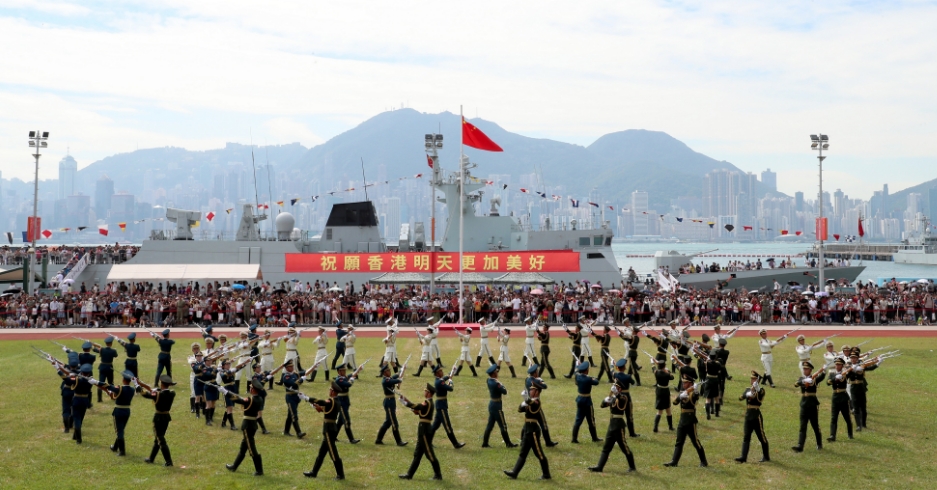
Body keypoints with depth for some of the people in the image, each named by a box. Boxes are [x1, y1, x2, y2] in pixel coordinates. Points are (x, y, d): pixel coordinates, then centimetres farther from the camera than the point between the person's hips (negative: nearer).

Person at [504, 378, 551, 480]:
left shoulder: (536, 402, -16)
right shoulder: (531, 402, 12)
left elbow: (530, 402, -40)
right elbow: (520, 409, 8)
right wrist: (523, 404, -8)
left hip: (533, 432, -9)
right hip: (528, 432, 9)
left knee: (539, 454, 0)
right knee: (523, 453, 10)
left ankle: (546, 474, 11)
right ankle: (514, 473, 12)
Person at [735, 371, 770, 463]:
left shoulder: (761, 390, -5)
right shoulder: (748, 389, 12)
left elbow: (759, 398, -25)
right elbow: (740, 398, -2)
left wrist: (756, 389, -36)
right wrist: (747, 394, -20)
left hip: (757, 417, -5)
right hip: (748, 417, 5)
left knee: (762, 437, 5)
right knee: (746, 437, -1)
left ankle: (766, 456, 19)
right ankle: (743, 457, -4)